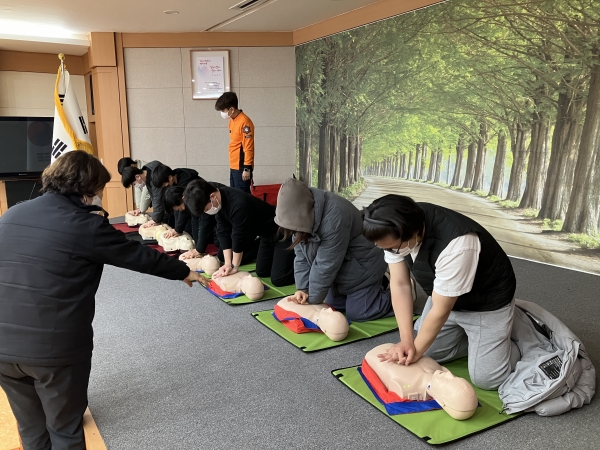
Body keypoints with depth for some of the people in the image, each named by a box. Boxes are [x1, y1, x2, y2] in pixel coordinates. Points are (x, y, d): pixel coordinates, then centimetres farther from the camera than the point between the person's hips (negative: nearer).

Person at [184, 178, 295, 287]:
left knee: (278, 279, -13)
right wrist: (228, 263, -12)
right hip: (263, 231, 8)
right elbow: (223, 232, -7)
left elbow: (238, 237, -26)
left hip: (279, 232, -8)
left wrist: (234, 266, -12)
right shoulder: (219, 200, -10)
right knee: (262, 271, 11)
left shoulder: (239, 205, -37)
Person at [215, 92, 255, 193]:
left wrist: (247, 168, -19)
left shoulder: (244, 122, -17)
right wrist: (232, 166, 19)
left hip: (242, 168, -9)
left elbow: (248, 147, -18)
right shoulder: (232, 120, 11)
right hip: (233, 167, 9)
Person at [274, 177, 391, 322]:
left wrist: (313, 300, -20)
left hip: (363, 265, -8)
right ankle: (377, 283, 29)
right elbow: (301, 255, -7)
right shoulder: (301, 211, -12)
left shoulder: (334, 217, -38)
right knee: (333, 305, 13)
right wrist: (302, 288, -16)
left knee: (357, 313, -8)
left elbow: (326, 265, -30)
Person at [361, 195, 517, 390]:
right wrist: (407, 341, -18)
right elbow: (400, 285, -13)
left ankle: (502, 336, 19)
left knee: (485, 378, -8)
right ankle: (471, 338, 22)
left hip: (487, 303, -6)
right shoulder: (396, 231, -22)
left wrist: (416, 351, -16)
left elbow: (440, 311, -28)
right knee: (424, 351, 3)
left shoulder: (456, 245, -41)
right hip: (443, 296, 6)